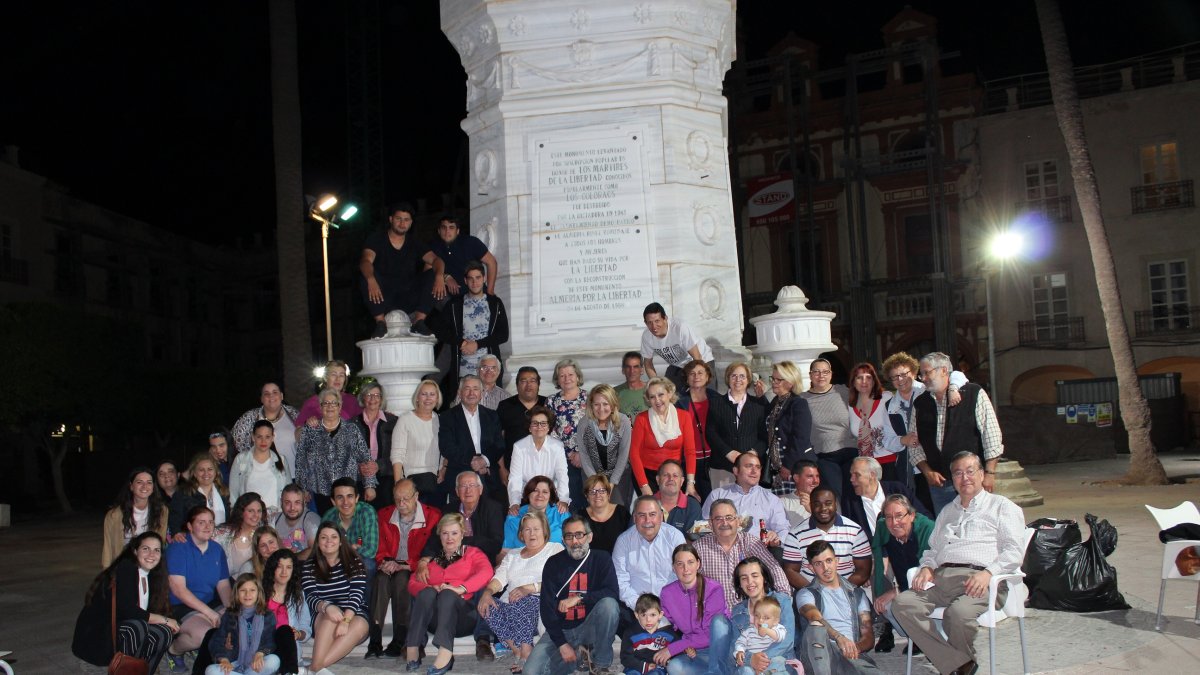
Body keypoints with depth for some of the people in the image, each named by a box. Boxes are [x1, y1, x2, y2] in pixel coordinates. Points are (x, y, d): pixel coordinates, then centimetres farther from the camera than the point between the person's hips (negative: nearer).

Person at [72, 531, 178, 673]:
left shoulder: (151, 576, 10)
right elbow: (126, 610, -25)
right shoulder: (125, 569, -14)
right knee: (138, 627, -32)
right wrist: (164, 620, -17)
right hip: (94, 639, -7)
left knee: (163, 633, -15)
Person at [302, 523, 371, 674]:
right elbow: (310, 598, -10)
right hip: (322, 619, 0)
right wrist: (327, 606, -34)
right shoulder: (310, 567, 4)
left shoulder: (354, 563, 2)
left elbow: (356, 594, -11)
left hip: (354, 616, 0)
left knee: (360, 626, -34)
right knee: (331, 616, -34)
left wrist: (346, 620, -29)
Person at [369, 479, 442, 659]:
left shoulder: (433, 516, -4)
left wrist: (403, 566, -17)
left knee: (401, 578, -36)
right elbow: (380, 549, 14)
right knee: (381, 579, -31)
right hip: (391, 567, 3)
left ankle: (399, 640, -34)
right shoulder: (384, 515, 10)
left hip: (416, 570, -3)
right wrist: (384, 563, -10)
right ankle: (375, 640, -38)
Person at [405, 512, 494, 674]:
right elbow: (413, 583, 10)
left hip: (464, 616, -2)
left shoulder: (472, 553, 15)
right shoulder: (432, 558, 24)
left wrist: (461, 588, -22)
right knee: (428, 592, -27)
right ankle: (413, 651, -36)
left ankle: (445, 654, -49)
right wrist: (429, 588, -12)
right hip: (434, 618, 2)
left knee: (447, 594, -32)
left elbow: (486, 572, -6)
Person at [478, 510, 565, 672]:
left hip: (538, 601, -4)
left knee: (522, 604, -37)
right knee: (488, 608, -26)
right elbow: (499, 578, 14)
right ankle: (520, 653, -27)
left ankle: (524, 659, -33)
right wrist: (487, 592, -9)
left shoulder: (555, 549, 13)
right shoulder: (512, 556, 31)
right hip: (510, 607, 5)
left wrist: (530, 588, -18)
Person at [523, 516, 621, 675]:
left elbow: (612, 593, -16)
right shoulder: (554, 564, -1)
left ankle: (601, 662, -11)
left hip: (590, 627, -1)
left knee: (609, 604, -31)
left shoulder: (601, 559, -2)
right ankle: (580, 655, 6)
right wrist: (561, 644, -13)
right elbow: (547, 607, -6)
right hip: (561, 630, 1)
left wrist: (580, 598, -25)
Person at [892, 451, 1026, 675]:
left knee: (959, 612, -37)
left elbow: (1014, 551, 2)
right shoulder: (947, 511, 35)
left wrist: (988, 573, -15)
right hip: (940, 577, 5)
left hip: (978, 578, -5)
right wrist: (927, 568, 8)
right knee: (902, 603, -24)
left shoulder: (1002, 506, 16)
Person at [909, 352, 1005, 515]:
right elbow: (915, 444, 11)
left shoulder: (974, 394, -2)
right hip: (938, 482, 4)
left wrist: (989, 473, -9)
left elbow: (992, 435, -5)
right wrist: (928, 472, -2)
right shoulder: (920, 403, 10)